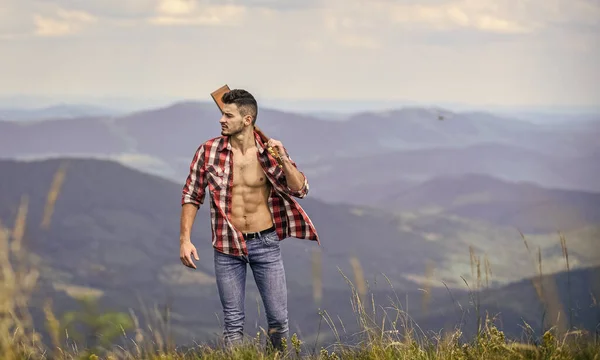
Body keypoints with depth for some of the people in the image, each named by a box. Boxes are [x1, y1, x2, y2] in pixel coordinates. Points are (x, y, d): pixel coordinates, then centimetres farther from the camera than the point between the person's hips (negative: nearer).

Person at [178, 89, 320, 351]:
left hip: (266, 243, 0)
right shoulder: (208, 151, -5)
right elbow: (191, 196, 1)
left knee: (278, 318, 5)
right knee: (233, 322, 6)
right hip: (228, 246, 0)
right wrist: (185, 239, -5)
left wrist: (282, 159, -19)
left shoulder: (272, 150, -4)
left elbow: (300, 190, -4)